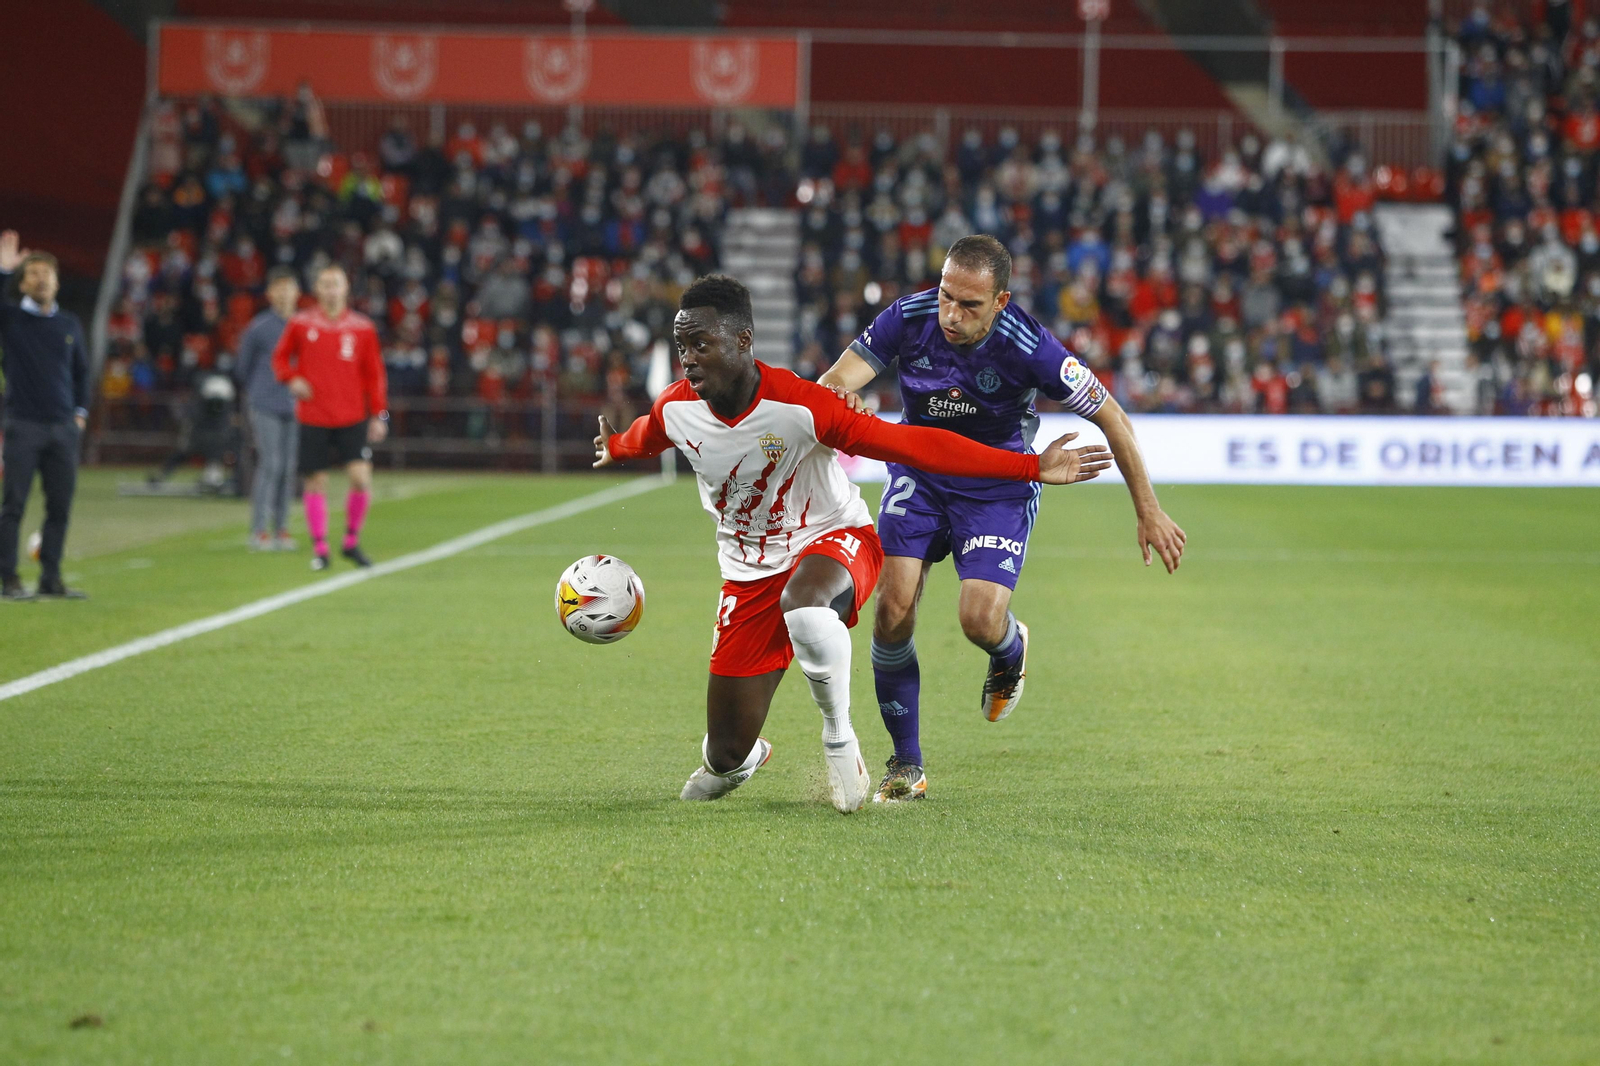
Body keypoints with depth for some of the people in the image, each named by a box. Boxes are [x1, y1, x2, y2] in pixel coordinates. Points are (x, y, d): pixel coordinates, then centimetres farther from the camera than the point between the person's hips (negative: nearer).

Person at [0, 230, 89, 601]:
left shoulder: (69, 324, 12)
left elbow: (81, 371, 20)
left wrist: (81, 412, 10)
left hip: (64, 428, 4)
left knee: (60, 506, 3)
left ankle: (50, 580, 9)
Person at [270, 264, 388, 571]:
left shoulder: (362, 328, 3)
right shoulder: (300, 324, 2)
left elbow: (374, 374, 7)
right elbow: (280, 357, 14)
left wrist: (378, 415, 2)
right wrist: (291, 379, -7)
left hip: (353, 418, 0)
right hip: (313, 417, 0)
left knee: (361, 477, -12)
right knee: (316, 483, 1)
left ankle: (352, 543, 7)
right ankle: (320, 549, 12)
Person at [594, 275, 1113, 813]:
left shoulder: (799, 406, -27)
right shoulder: (675, 410, -13)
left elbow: (909, 443, -29)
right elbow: (647, 437, 15)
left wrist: (1032, 467, -33)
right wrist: (615, 449, 37)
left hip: (832, 542, -4)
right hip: (749, 574, 4)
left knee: (802, 608, -44)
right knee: (725, 756, 0)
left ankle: (839, 738, -16)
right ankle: (741, 757, 43)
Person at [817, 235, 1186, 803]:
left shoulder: (1028, 346, -26)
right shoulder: (909, 317, -19)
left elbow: (1109, 416, -15)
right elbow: (837, 380, -19)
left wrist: (1148, 511, -11)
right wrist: (834, 395, -46)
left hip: (999, 488, -2)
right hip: (919, 474, 2)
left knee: (980, 619, -20)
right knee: (893, 612, -13)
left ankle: (1011, 651, 22)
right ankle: (906, 767, 3)